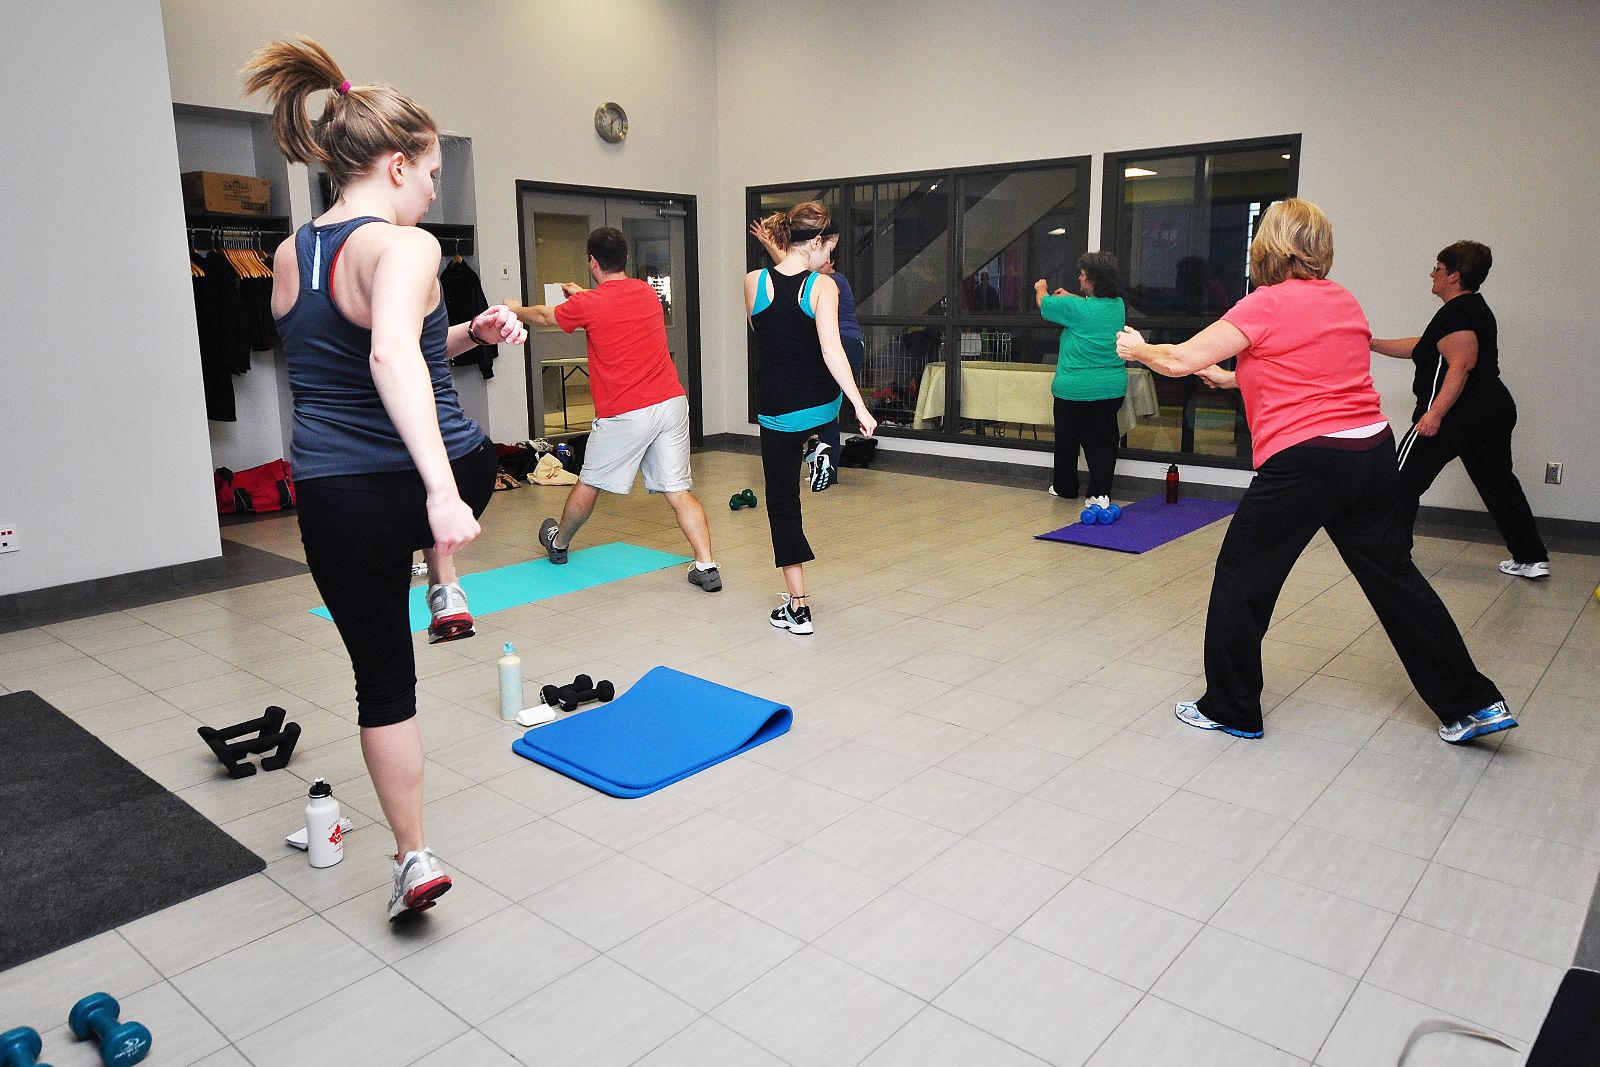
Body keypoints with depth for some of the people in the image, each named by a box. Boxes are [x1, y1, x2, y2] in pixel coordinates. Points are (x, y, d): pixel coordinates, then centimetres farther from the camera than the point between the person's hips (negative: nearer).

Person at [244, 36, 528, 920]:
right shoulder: (402, 246, -16)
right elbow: (392, 356, -36)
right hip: (433, 477, -4)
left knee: (382, 677, 13)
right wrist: (443, 490, -44)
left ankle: (414, 858, 19)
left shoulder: (288, 258, 7)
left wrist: (466, 334, 11)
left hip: (338, 502, 5)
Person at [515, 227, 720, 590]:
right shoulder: (647, 291, 10)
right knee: (678, 490, 3)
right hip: (671, 402, 4)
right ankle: (707, 567, -5)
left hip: (625, 414, -4)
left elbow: (543, 316, 17)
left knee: (588, 483, 16)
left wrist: (515, 311, 37)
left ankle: (558, 544, 38)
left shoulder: (586, 304, -5)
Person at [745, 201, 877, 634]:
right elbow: (831, 349, -21)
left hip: (777, 411, 1)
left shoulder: (754, 281, -4)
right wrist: (859, 406, -23)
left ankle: (798, 608, 8)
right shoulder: (823, 286, -10)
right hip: (822, 405, 0)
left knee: (782, 502, 7)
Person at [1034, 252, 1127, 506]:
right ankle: (1101, 493, 0)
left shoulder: (1074, 307, -16)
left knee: (1067, 439, 13)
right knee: (1102, 441, 6)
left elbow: (1043, 303, 1)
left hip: (1074, 388, -4)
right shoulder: (1118, 305, 2)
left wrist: (1041, 288, 23)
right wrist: (1070, 297, 37)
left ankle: (1064, 487, 25)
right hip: (1112, 387, 4)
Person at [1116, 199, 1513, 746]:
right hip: (1373, 450, 7)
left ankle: (1230, 710, 16)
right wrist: (1238, 378, 30)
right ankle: (1472, 703, 23)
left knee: (1241, 578, 7)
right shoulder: (1343, 300, 13)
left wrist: (1139, 349, 11)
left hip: (1303, 460, -7)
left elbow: (1181, 360, -8)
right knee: (1394, 577, 17)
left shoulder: (1266, 306, -9)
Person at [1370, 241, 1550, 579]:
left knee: (1405, 481, 0)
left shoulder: (1456, 313, -13)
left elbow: (1461, 364, -24)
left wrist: (1435, 413, -30)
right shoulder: (1476, 308, 19)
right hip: (1495, 409, 10)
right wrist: (1373, 343, 23)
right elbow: (1420, 347, 23)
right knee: (1499, 484, 15)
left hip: (1457, 415, -10)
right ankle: (1532, 558, 19)